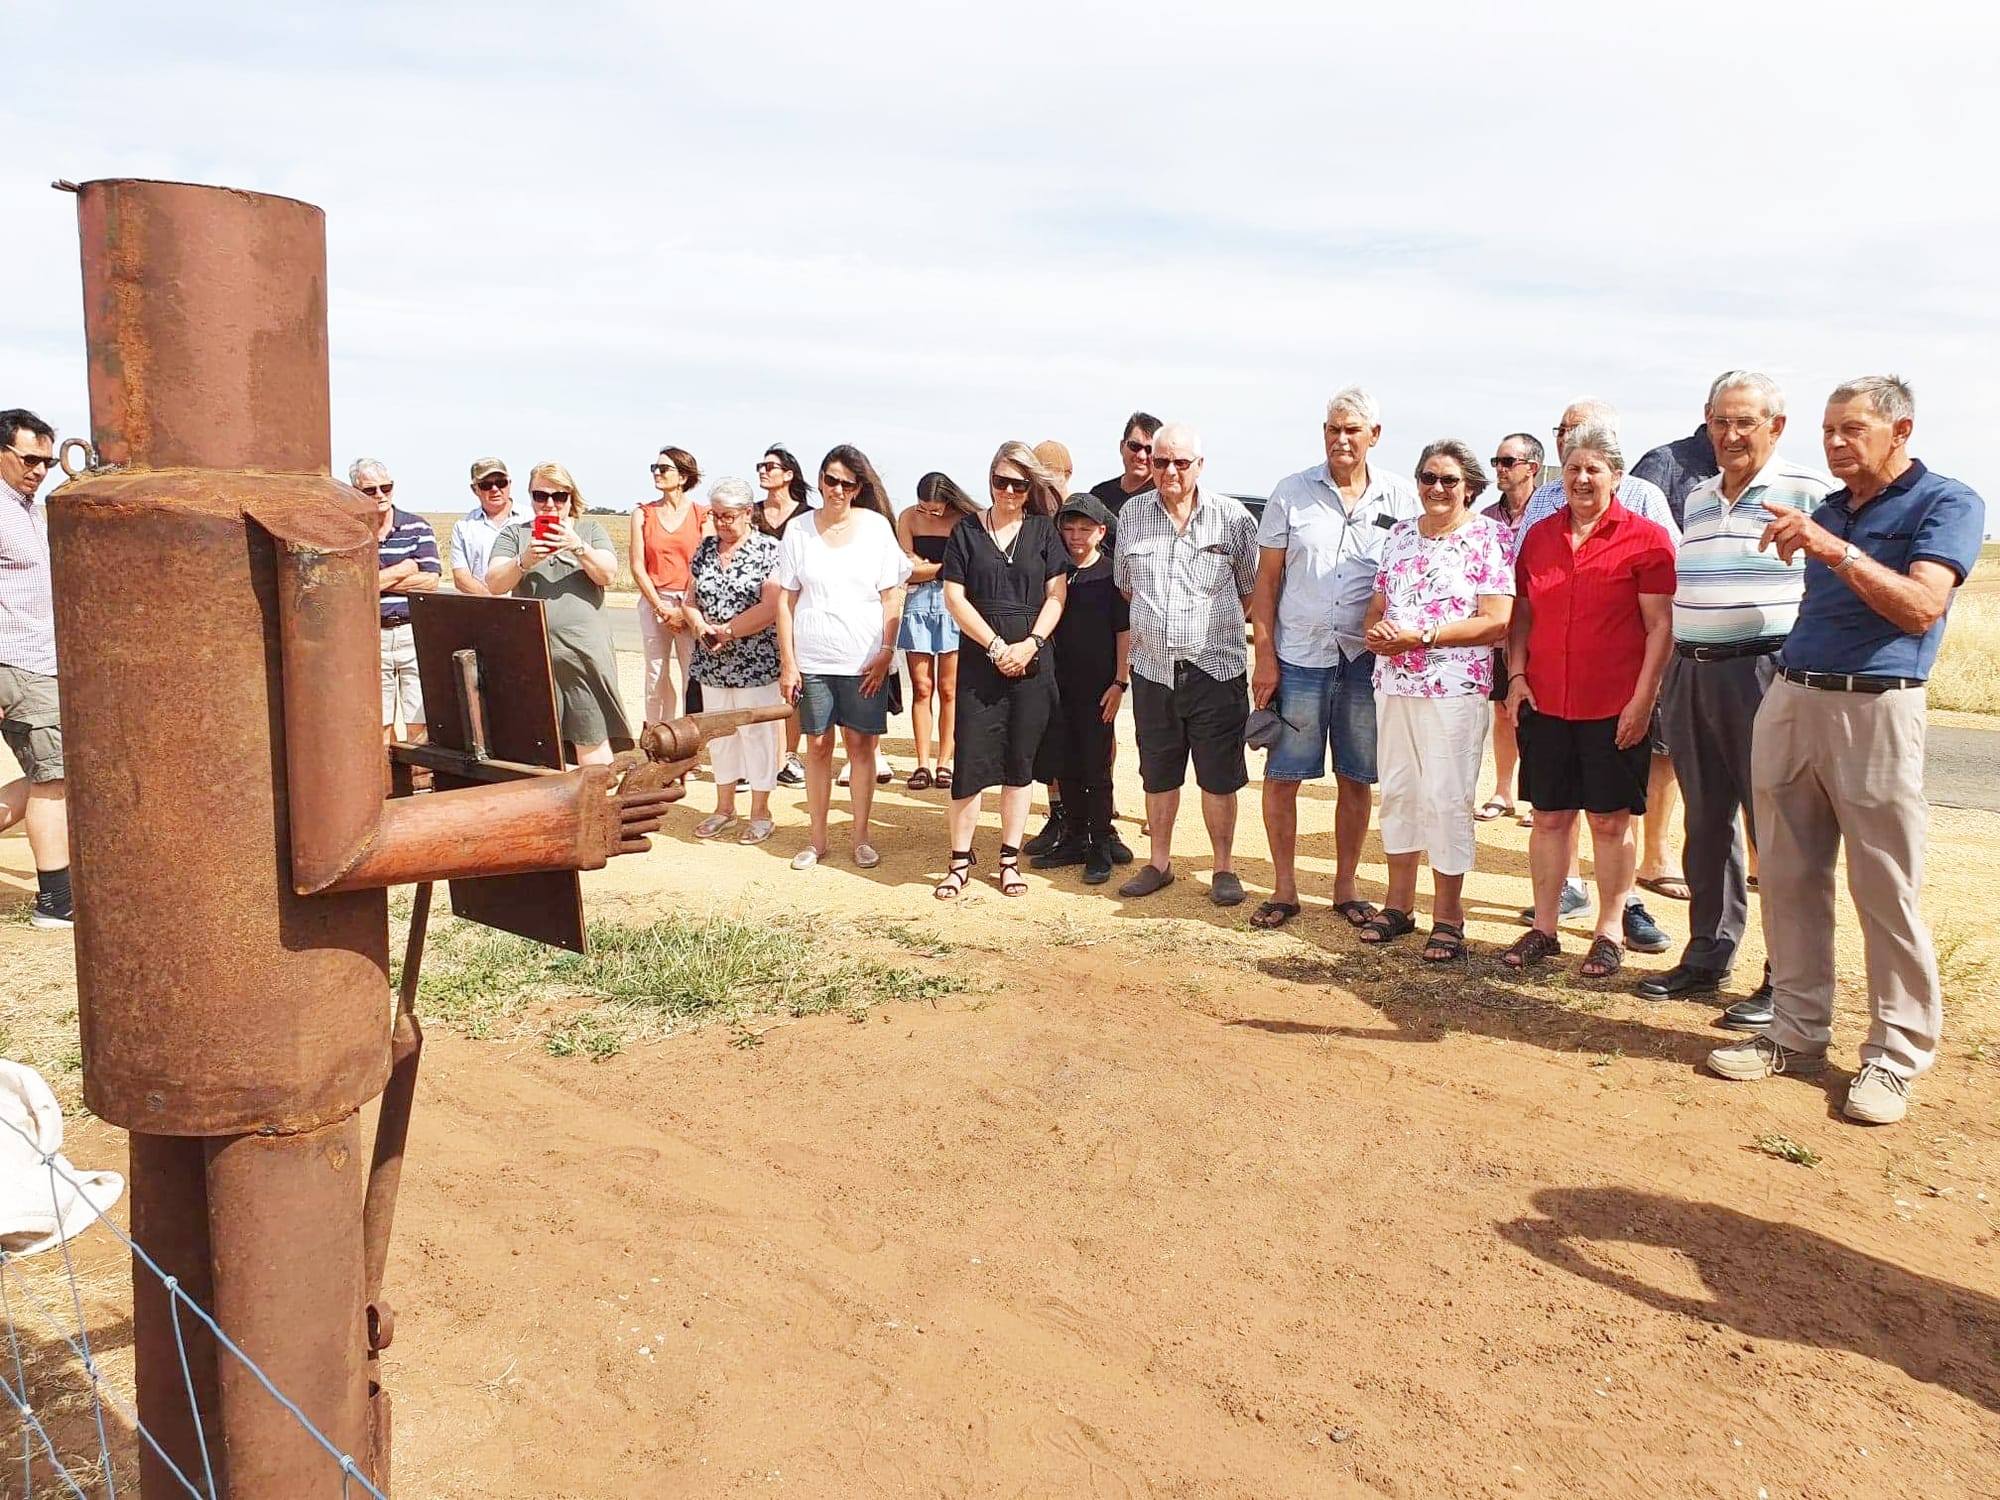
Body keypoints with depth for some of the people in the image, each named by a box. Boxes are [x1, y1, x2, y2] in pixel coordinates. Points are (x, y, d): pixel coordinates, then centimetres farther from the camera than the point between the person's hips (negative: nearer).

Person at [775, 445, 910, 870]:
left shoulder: (877, 527, 0)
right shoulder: (798, 530, 3)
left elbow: (891, 599, 2)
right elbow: (786, 601, 4)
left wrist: (885, 654, -6)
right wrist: (787, 661, -1)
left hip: (864, 661, -1)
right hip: (812, 660, 1)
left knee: (861, 744, 5)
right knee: (818, 745, 6)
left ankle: (861, 837, 16)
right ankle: (817, 838, 18)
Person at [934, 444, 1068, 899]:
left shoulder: (1043, 531, 7)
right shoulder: (967, 531, 4)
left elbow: (1056, 595, 3)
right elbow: (954, 597, -1)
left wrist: (1030, 644, -11)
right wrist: (996, 646, -10)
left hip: (1033, 664, 1)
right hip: (980, 664, -1)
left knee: (1020, 763, 6)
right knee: (970, 761, -3)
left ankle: (1010, 859, 17)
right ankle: (960, 860, 9)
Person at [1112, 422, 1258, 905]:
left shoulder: (1232, 517, -2)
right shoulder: (1131, 515, 6)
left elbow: (1253, 589, 6)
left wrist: (1215, 621, 2)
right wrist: (1156, 617, 12)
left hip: (1216, 667, -2)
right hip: (1153, 668, 3)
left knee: (1219, 776, 4)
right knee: (1158, 774, 13)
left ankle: (1224, 868, 18)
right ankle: (1159, 862, 28)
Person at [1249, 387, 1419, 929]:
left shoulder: (1400, 496, 4)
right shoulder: (1293, 492, 1)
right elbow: (1266, 578, 2)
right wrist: (1264, 655, -4)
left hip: (1368, 659, 1)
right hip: (1299, 656, -1)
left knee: (1357, 779, 9)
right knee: (1282, 776, 2)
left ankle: (1346, 886, 23)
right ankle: (1284, 888, 15)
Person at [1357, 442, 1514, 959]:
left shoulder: (1491, 537, -4)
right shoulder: (1400, 535, 14)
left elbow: (1496, 623, -11)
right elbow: (1378, 602, 18)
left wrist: (1421, 636, -18)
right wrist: (1374, 629, -6)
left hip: (1456, 688, -5)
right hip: (1394, 683, 6)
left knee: (1446, 796, -3)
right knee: (1396, 790, 10)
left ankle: (1447, 914, 8)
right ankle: (1398, 903, 22)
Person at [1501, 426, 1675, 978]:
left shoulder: (1645, 539, -3)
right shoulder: (1539, 536, 10)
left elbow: (1661, 625, -6)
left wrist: (1642, 698, -12)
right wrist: (1516, 675, 4)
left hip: (1615, 707, -4)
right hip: (1545, 702, 4)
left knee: (1610, 819, 4)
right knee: (1549, 816, 10)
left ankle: (1609, 933, 16)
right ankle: (1543, 928, 20)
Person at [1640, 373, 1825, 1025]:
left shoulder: (1807, 492, -4)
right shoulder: (1697, 498, 16)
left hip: (1766, 673, -6)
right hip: (1690, 674, 6)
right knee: (1705, 824, 13)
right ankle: (1707, 957, 25)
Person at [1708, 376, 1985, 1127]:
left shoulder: (1946, 503, -1)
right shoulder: (1825, 510, 18)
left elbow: (1921, 607, -17)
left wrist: (1834, 550, -24)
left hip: (1875, 708, -6)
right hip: (1790, 699, 6)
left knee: (1886, 890, -2)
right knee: (1789, 878, 8)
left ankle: (1895, 1056, 8)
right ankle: (1798, 1033, 19)